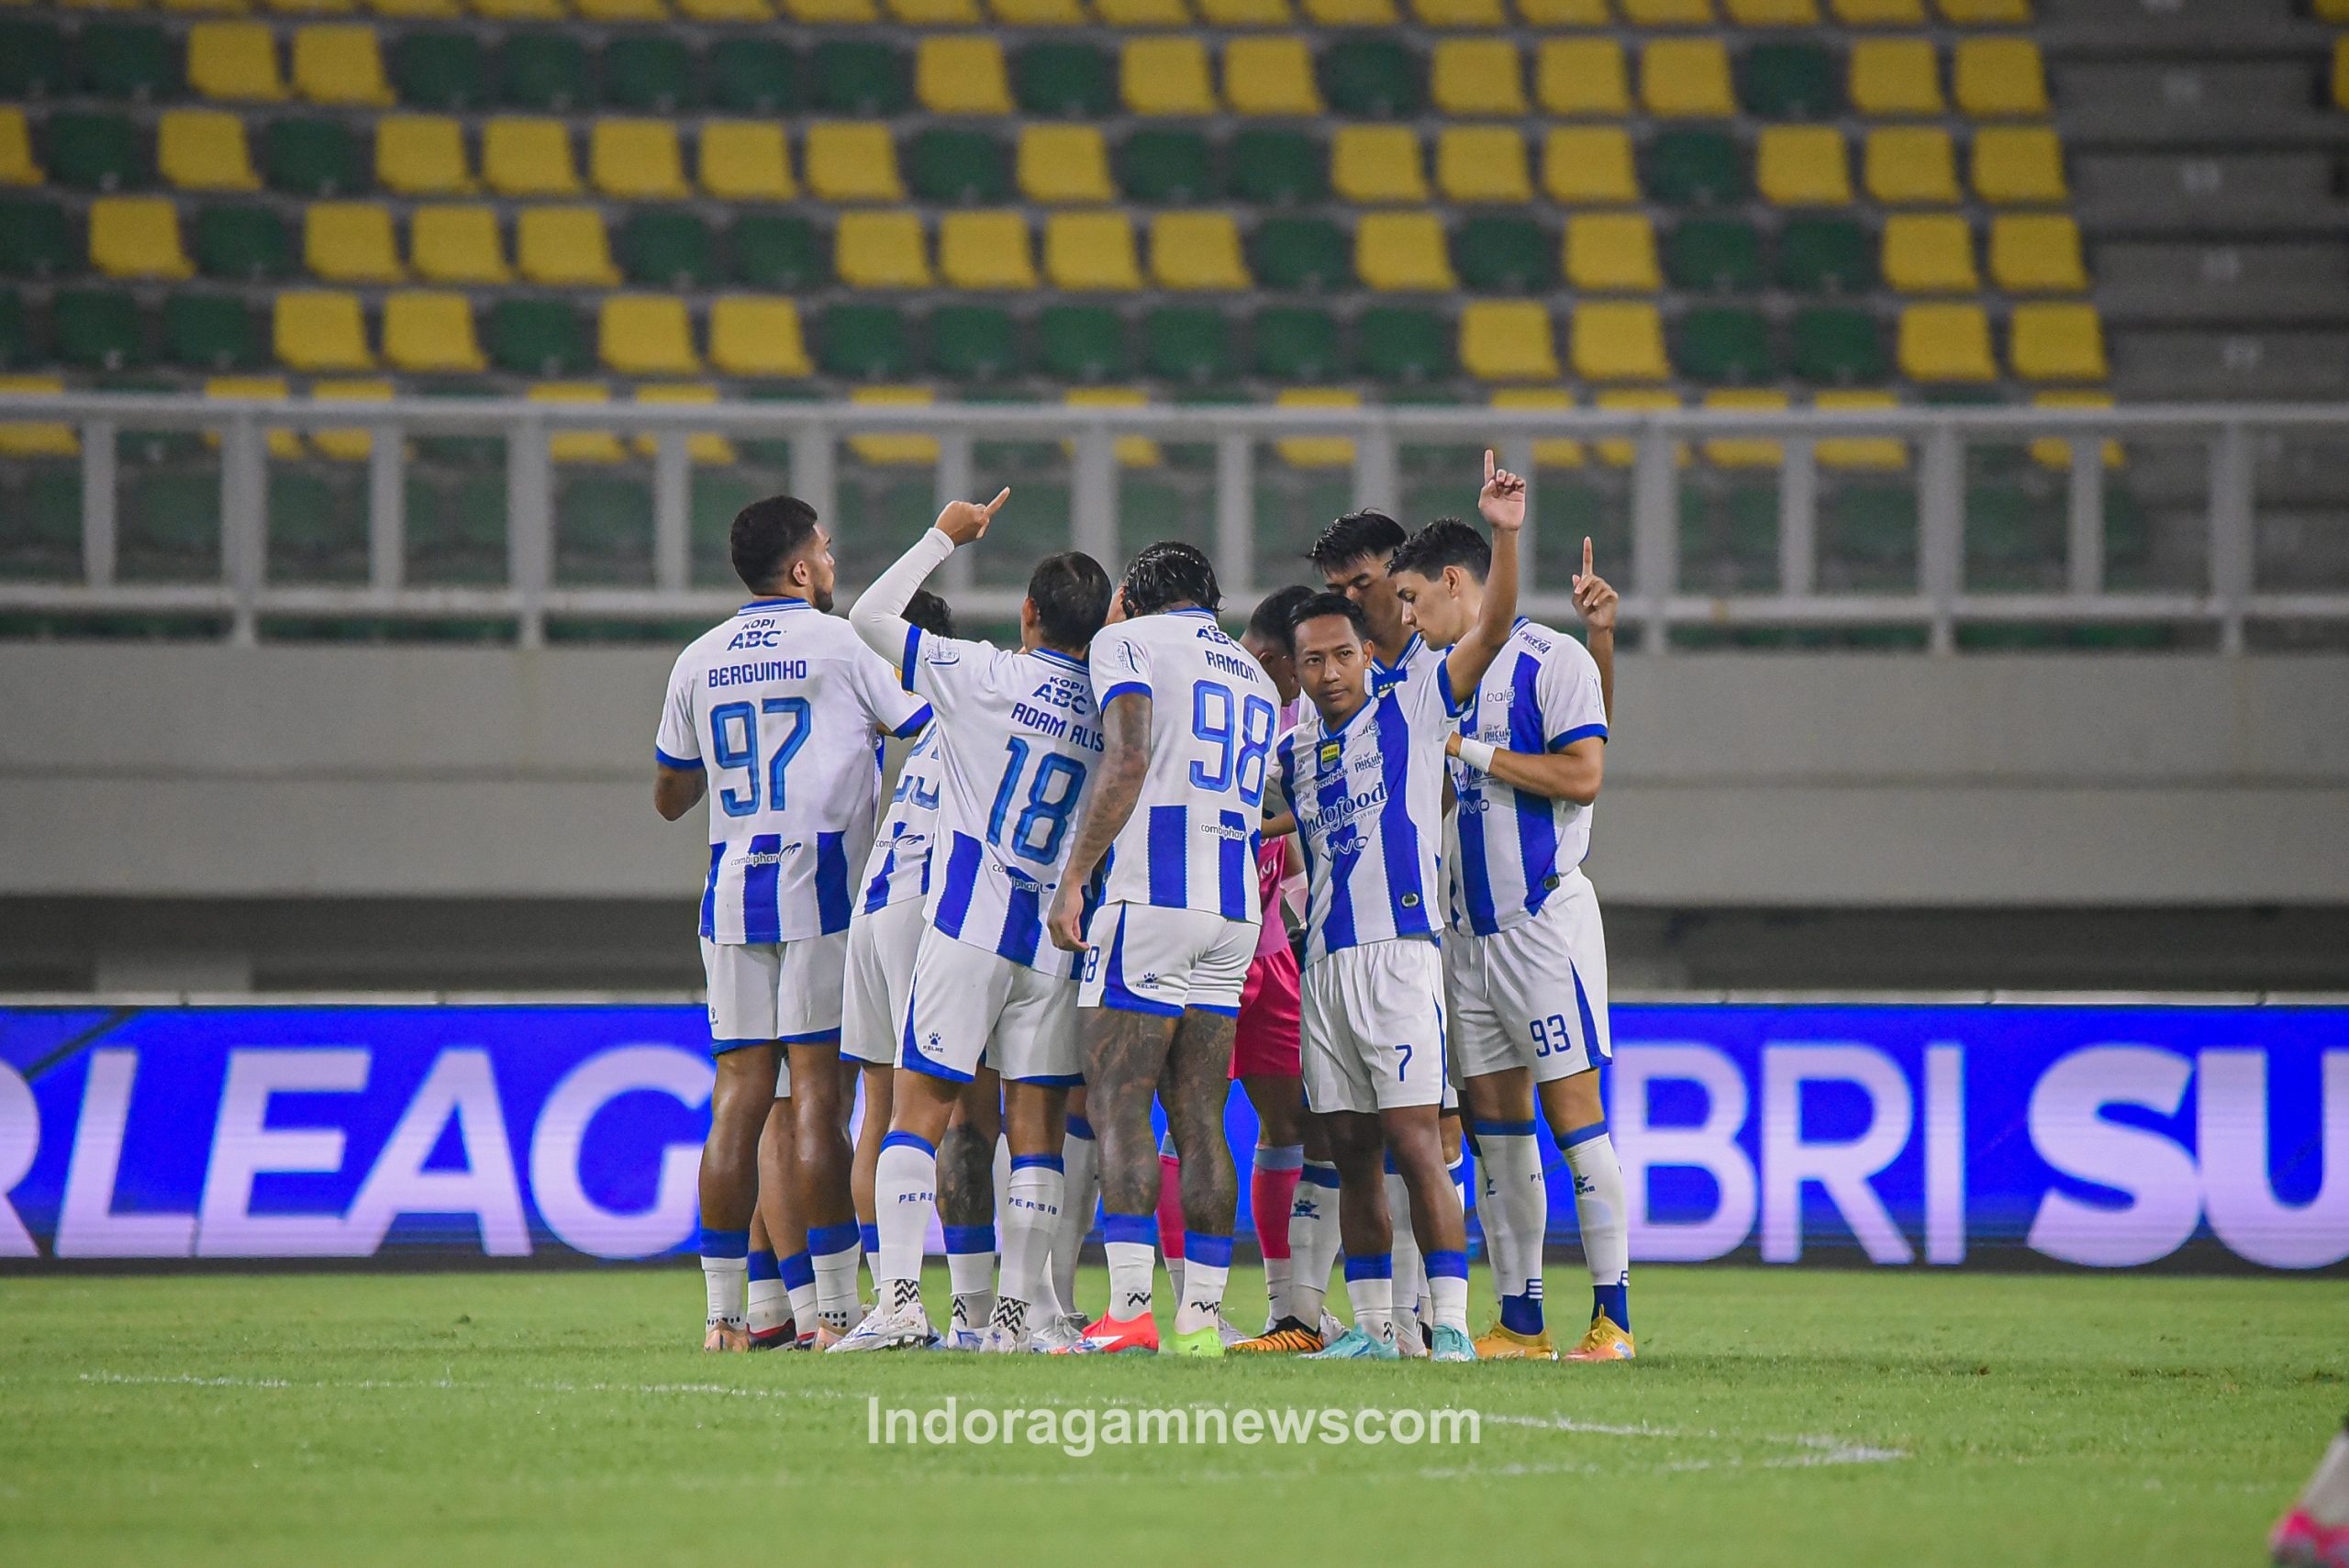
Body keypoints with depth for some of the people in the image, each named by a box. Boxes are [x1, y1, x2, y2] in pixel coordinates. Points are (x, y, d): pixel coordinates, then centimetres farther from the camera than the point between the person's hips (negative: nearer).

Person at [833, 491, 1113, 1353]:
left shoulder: (985, 677, -6)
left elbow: (869, 618, 3)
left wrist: (945, 537, 10)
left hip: (969, 927, -3)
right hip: (1058, 937, 3)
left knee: (919, 1107, -1)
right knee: (1036, 1124, 5)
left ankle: (900, 1297, -10)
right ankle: (1016, 1309, 2)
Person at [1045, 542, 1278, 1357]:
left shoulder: (1129, 642, 1)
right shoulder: (1255, 680, 23)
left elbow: (1129, 760, -13)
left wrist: (1073, 879, -13)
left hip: (1151, 899, -7)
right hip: (1234, 908, 7)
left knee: (1118, 1107, -7)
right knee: (1200, 1120, 7)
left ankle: (1128, 1310, -16)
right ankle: (1201, 1314, 3)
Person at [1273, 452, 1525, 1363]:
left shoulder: (1411, 710, 2)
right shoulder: (1291, 750, 16)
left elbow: (1490, 629, -7)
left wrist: (1504, 535, -18)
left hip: (1399, 953, -6)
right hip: (1324, 964, 6)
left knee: (1414, 1145, -11)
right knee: (1352, 1153, 7)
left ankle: (1450, 1325, -12)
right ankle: (1371, 1328, 11)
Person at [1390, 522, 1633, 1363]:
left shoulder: (1553, 660, -8)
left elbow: (1581, 775, -19)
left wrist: (1471, 750, -13)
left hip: (1542, 914, -8)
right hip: (1469, 929, 8)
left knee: (1572, 1112, -9)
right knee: (1494, 1123, 5)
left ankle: (1612, 1316, -7)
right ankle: (1520, 1320, 8)